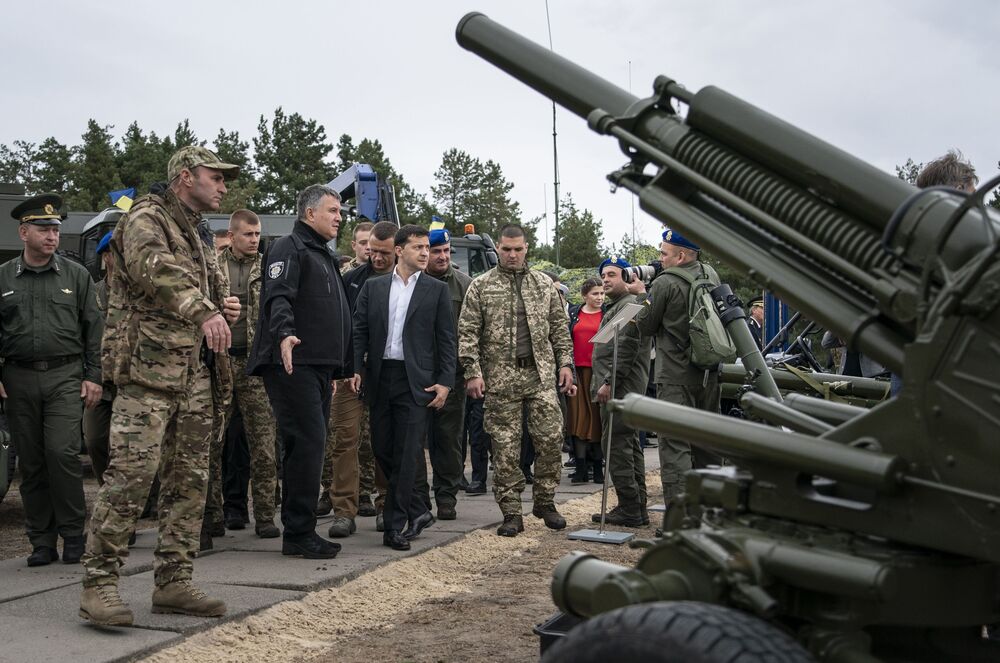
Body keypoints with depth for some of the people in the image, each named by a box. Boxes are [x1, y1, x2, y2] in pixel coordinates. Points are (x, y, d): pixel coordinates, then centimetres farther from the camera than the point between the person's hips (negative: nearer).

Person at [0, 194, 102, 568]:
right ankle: (42, 541, 13)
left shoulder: (75, 275, 7)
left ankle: (73, 535, 0)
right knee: (31, 463, 5)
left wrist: (93, 376, 1)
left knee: (62, 453, -13)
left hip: (65, 376, -2)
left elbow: (92, 329, 8)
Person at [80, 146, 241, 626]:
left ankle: (172, 582, 15)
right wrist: (204, 310, -41)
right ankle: (98, 585, -6)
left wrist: (223, 311, 10)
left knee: (189, 481, 8)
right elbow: (154, 267, -28)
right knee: (130, 475, -13)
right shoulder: (146, 219, -5)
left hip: (193, 376, 9)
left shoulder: (195, 237, 22)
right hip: (148, 370, -9)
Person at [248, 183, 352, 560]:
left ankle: (300, 532, 16)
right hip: (295, 365, -10)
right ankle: (298, 533, -7)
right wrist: (285, 334, -41)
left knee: (309, 446, 10)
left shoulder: (324, 256, 25)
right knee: (308, 443, -12)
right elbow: (278, 296, -22)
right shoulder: (289, 249, -5)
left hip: (319, 368, 10)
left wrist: (336, 370, 29)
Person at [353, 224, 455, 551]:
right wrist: (356, 369, -5)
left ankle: (395, 526, 0)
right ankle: (418, 512, 23)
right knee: (383, 450, 6)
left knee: (407, 454, -6)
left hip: (417, 381, -3)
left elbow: (446, 339, 3)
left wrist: (445, 382, -5)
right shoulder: (373, 288, 11)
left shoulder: (437, 290, 6)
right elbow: (360, 331, 8)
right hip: (379, 377, 3)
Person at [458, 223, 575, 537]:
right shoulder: (481, 286, 4)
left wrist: (566, 364, 6)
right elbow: (467, 332, 0)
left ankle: (544, 501, 16)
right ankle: (511, 513, 9)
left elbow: (560, 328, 15)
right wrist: (472, 372, -8)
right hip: (500, 378, -2)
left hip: (541, 374, 2)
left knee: (551, 437, -2)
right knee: (505, 448, 1)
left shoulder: (544, 285, 12)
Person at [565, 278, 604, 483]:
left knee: (598, 417, 0)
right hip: (578, 371, 2)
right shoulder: (573, 313, 10)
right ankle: (581, 465, 3)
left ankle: (597, 465, 8)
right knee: (579, 416, 0)